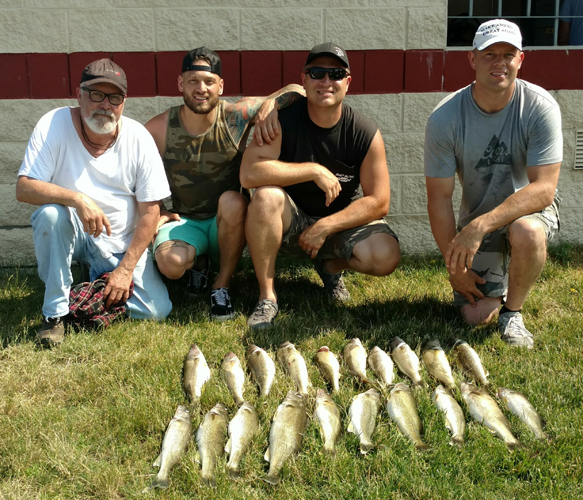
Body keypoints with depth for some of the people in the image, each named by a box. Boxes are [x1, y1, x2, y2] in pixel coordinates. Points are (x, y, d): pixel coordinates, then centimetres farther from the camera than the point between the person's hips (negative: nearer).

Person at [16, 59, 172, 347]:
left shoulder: (138, 138, -11)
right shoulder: (53, 125, -14)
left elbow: (150, 210, -9)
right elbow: (24, 188, -21)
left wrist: (126, 269, -14)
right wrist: (78, 199, -38)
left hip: (122, 243, 1)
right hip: (72, 233, -1)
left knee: (156, 311, -15)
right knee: (51, 214, -35)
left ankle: (102, 279, 17)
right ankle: (55, 312, -16)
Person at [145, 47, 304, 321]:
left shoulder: (236, 116, -11)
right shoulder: (158, 129, -9)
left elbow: (296, 90, -8)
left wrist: (269, 106, -29)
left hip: (226, 224, 0)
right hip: (184, 221, 0)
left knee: (233, 200, -35)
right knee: (171, 264, -32)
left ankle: (222, 285, -13)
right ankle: (198, 260, 9)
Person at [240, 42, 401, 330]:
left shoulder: (366, 134, -12)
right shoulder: (282, 119, -16)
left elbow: (378, 203, -11)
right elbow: (249, 173, -30)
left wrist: (325, 227, -21)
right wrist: (314, 170, -30)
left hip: (341, 221, 2)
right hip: (290, 221, -1)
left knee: (386, 256, -25)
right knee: (266, 196, -34)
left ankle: (331, 266, 12)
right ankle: (266, 297, -19)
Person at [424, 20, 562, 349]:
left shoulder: (541, 108, -19)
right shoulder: (444, 119, -16)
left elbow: (543, 188, -25)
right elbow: (439, 197, -12)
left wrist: (480, 226, -37)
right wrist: (456, 267, -12)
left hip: (529, 209, -1)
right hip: (477, 220, 1)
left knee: (527, 234, -38)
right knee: (476, 316, -9)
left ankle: (513, 312, -8)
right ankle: (496, 276, 28)